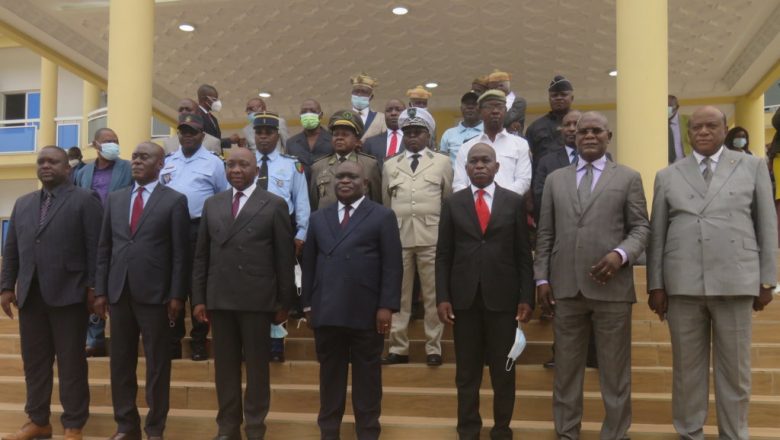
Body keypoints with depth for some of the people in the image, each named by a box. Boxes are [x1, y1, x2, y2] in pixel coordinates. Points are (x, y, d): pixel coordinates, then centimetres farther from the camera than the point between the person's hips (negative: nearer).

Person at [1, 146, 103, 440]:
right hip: (30, 294, 6)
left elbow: (95, 247, -6)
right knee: (34, 362, 11)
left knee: (71, 363, 2)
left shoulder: (85, 200, 0)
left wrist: (94, 287, -11)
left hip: (68, 294, -5)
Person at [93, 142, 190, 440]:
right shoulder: (115, 199, 12)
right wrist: (100, 290, 5)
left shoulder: (175, 200, -1)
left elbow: (181, 252, -5)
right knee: (121, 362, 10)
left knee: (157, 364, 4)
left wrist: (177, 295, -10)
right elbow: (104, 247, 11)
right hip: (119, 291, 4)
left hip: (154, 292, -4)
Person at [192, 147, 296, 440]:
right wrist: (199, 298, 5)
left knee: (257, 366, 6)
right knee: (224, 366, 10)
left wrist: (284, 301, -3)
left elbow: (284, 257, -1)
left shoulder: (274, 205, 0)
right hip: (219, 298, 3)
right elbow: (202, 255, 10)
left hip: (257, 298, -3)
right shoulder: (212, 204, 11)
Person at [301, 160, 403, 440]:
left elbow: (392, 265, -4)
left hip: (366, 311, -3)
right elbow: (309, 263, 13)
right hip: (326, 311, 3)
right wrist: (308, 303, 7)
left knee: (367, 377, 6)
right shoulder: (318, 218, 14)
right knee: (330, 375, 11)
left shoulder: (383, 216, 2)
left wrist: (387, 306, -11)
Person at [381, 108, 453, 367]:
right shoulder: (390, 165, 14)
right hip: (398, 237, 2)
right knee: (398, 295, 5)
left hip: (432, 236, -2)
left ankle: (433, 348, 9)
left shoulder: (442, 162, 8)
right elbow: (386, 203, 17)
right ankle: (398, 348, 13)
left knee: (432, 295, 1)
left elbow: (450, 200, 11)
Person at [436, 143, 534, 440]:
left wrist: (526, 297, -3)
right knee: (467, 371, 8)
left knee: (503, 370, 7)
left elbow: (523, 254, 3)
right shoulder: (452, 203, 6)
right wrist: (442, 297, -4)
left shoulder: (514, 202, 4)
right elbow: (443, 255, 4)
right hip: (464, 297, 1)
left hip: (502, 296, 0)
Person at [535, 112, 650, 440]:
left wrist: (620, 254, -16)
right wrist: (542, 278, 4)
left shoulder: (628, 178, 7)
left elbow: (641, 228, 2)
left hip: (612, 287, -2)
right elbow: (545, 234, 11)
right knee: (566, 368, 10)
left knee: (614, 370, 5)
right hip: (565, 288, 2)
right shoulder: (555, 179, 13)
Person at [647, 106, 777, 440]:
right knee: (687, 366, 8)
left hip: (735, 282, 0)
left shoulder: (752, 167, 9)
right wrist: (655, 285, 2)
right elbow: (656, 234, 7)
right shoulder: (667, 176, 10)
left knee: (733, 368, 6)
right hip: (682, 283, 1)